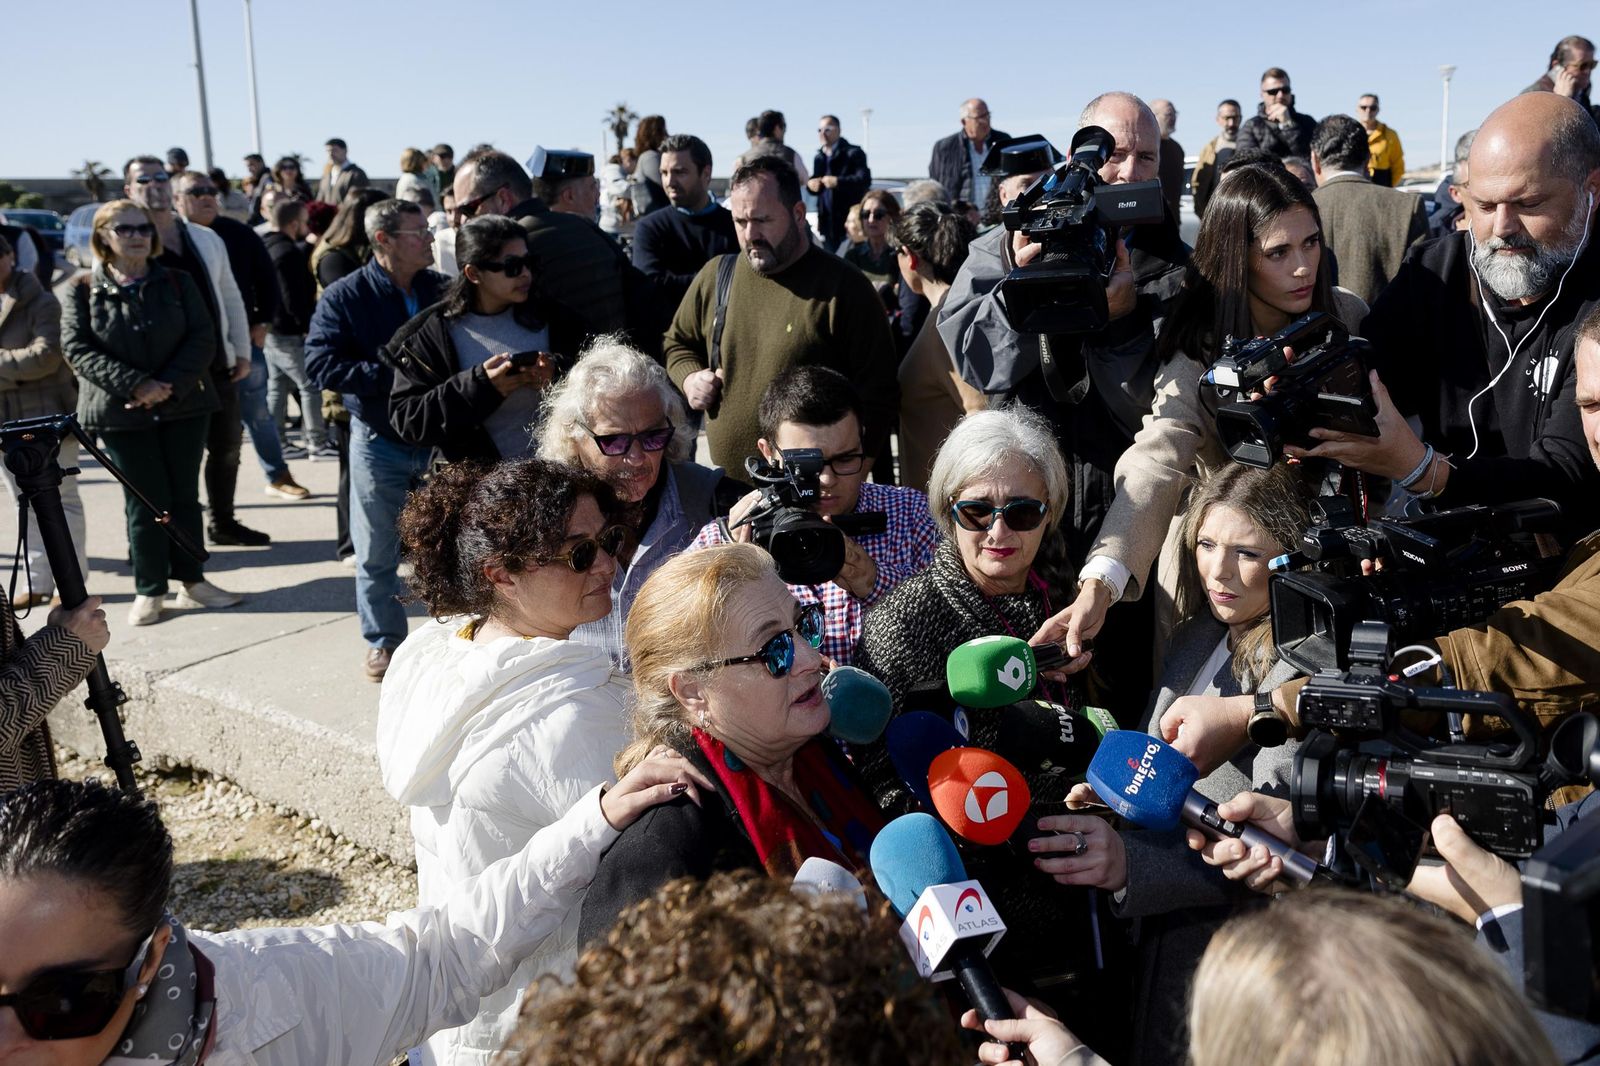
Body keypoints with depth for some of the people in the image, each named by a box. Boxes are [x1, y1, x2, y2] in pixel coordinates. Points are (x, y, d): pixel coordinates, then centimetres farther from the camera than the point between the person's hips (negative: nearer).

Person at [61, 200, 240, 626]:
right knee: (145, 501, 2)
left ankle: (192, 582, 20)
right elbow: (77, 348, -9)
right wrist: (135, 385, -19)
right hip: (121, 413, -2)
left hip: (184, 405, 2)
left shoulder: (178, 283, 2)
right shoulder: (84, 291, -2)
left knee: (185, 495, 9)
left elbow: (202, 338, -4)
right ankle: (149, 591, 14)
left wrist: (169, 384, -17)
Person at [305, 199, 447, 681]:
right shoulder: (344, 297, -7)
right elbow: (320, 364, -16)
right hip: (379, 445, -2)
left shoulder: (441, 291, 0)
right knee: (378, 554, 10)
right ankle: (383, 640, 26)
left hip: (441, 439, 2)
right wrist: (392, 376, -22)